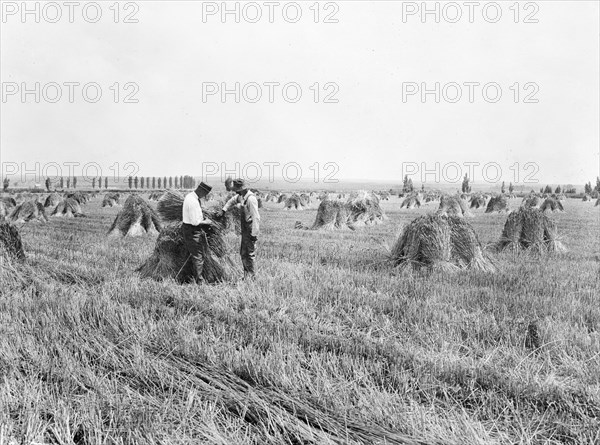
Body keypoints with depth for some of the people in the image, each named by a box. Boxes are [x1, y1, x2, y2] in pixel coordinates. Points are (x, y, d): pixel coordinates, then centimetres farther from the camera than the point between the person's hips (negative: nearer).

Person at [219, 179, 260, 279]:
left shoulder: (251, 199, -23)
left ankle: (251, 275, 7)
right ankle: (247, 275, 21)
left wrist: (254, 233, -24)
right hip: (245, 227, 10)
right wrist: (223, 210, 20)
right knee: (243, 252, 14)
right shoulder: (241, 196, 6)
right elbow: (232, 201, 29)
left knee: (250, 252, -2)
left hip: (251, 228, -10)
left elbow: (255, 217, -24)